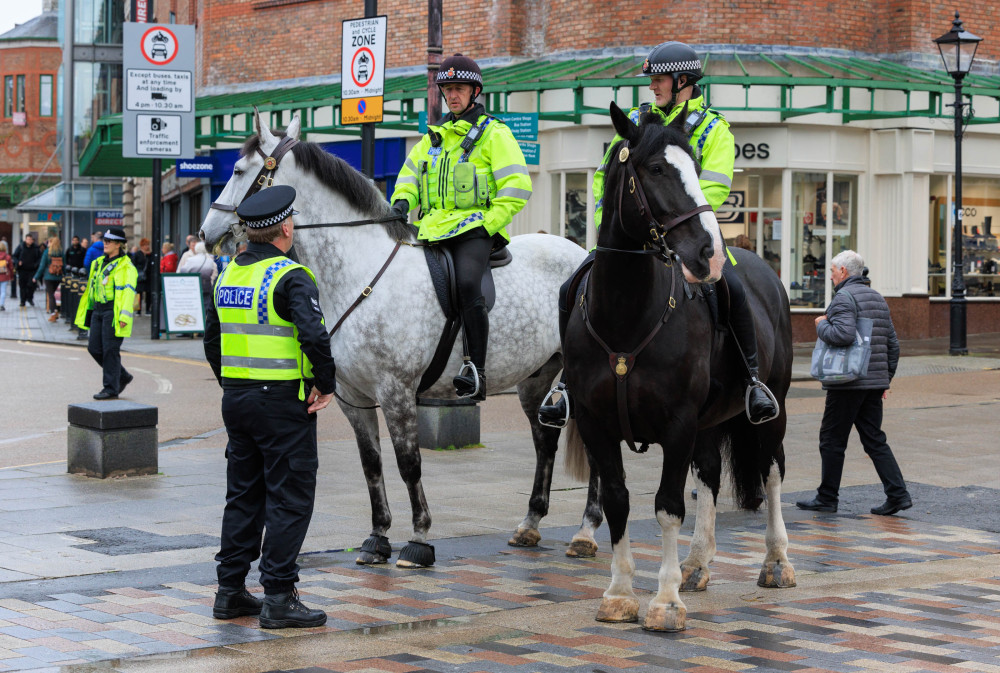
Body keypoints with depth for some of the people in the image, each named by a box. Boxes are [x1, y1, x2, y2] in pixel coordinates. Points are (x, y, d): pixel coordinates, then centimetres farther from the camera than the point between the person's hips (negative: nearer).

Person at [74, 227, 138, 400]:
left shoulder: (126, 266, -8)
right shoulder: (99, 262, 16)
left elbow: (129, 291, -16)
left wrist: (124, 316, -24)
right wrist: (87, 311, 20)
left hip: (113, 311, -8)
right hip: (98, 310, 8)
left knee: (110, 350, -6)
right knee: (94, 348, 6)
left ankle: (111, 388, 3)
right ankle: (123, 376, 22)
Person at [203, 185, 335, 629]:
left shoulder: (229, 275, 9)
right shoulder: (290, 277, -15)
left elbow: (212, 339, 17)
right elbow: (314, 337, -27)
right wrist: (326, 385, -14)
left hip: (235, 400, 8)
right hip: (284, 402, -8)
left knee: (243, 495, 15)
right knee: (289, 499, -1)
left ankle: (230, 591, 19)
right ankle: (278, 597, -1)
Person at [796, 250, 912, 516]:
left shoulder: (844, 297, -11)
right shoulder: (877, 298, 17)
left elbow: (843, 334, -26)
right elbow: (892, 344, 18)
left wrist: (821, 325, -7)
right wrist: (885, 380, 21)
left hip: (848, 383, -8)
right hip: (874, 382, 8)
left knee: (832, 439, 2)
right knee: (874, 439, 9)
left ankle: (827, 497, 8)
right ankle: (898, 494, -1)